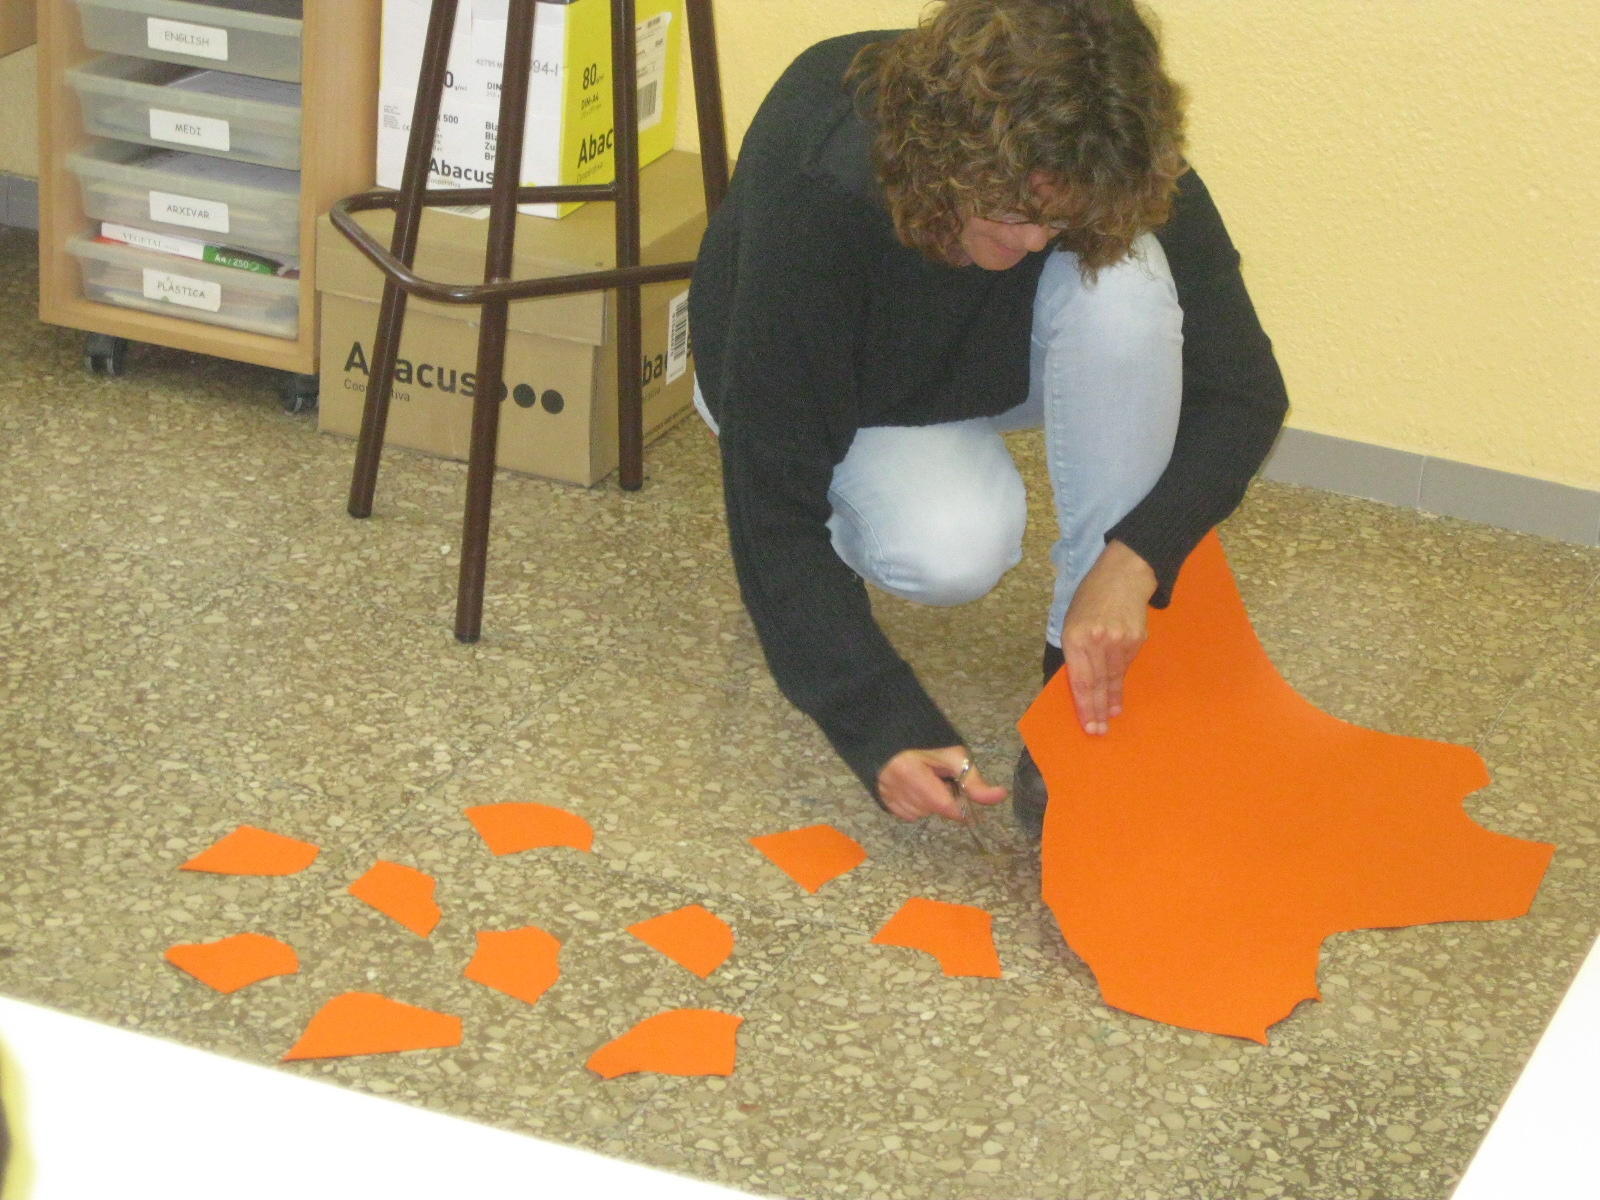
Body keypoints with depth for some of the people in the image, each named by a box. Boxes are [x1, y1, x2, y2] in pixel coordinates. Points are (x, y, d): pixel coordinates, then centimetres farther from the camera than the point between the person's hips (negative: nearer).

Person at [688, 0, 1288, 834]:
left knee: (1123, 290, -33)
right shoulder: (814, 191, -39)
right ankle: (854, 529, 3)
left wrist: (1133, 560, -36)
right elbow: (774, 500, -34)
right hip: (863, 399, -3)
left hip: (1008, 359, 3)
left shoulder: (1117, 173, -30)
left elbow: (1245, 391, -20)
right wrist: (883, 730, -41)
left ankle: (1089, 685, -20)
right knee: (951, 549, -36)